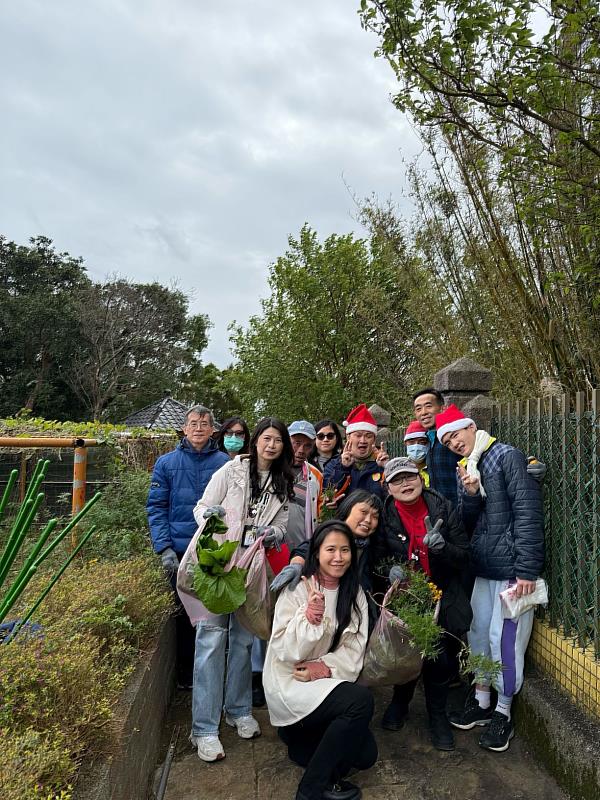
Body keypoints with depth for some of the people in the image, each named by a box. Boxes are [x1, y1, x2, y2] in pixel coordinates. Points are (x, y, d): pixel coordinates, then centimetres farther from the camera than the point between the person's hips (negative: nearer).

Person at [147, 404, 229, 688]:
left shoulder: (224, 462, 1)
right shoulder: (166, 463, 2)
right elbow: (156, 507, -1)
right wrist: (164, 548, -11)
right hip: (180, 551, 0)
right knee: (184, 612, 12)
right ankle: (185, 674, 30)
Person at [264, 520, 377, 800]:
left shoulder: (355, 594, 2)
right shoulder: (296, 589, -14)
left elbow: (354, 651, -2)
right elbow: (286, 652, -18)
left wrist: (325, 667, -19)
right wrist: (310, 617, -34)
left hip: (326, 683, 6)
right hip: (290, 684, -5)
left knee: (365, 755, -6)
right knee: (361, 700, -25)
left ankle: (303, 738, 20)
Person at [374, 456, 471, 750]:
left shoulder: (443, 508, -7)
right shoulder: (385, 515, -5)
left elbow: (464, 558, -6)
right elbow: (377, 558, 2)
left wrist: (441, 546, -27)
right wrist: (390, 569, -20)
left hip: (442, 599, 0)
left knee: (438, 658, -5)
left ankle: (437, 715, 28)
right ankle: (400, 701, 35)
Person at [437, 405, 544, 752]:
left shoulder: (508, 457, -10)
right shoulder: (465, 469, 12)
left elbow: (528, 512, -15)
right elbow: (467, 524, 11)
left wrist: (527, 569, -19)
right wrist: (470, 495, -10)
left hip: (512, 566, -7)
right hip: (483, 567, 7)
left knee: (504, 638, -1)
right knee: (478, 633, 14)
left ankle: (503, 713, 19)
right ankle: (482, 702, 31)